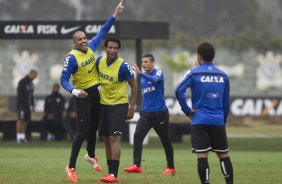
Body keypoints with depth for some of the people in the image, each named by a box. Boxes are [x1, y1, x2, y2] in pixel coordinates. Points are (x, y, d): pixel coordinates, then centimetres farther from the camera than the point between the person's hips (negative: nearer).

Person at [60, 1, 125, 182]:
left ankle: (91, 155, 44)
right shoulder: (72, 57, -19)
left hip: (96, 93, 7)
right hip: (83, 96, -7)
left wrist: (114, 15, 8)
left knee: (93, 128, 20)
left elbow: (103, 32, 12)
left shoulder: (91, 47, -1)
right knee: (83, 132, -10)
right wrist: (74, 91, -36)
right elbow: (64, 80, -19)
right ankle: (71, 167, -3)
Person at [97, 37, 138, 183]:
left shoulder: (123, 66, -16)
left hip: (119, 105, -6)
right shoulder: (100, 61, 0)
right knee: (106, 140, 9)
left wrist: (132, 107, -12)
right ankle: (110, 170, 17)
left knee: (114, 138, -15)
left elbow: (134, 86, -9)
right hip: (104, 104, 6)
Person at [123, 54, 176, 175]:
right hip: (146, 112, 5)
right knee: (137, 135, -13)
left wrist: (140, 74, -44)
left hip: (159, 112, -5)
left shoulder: (158, 73, -9)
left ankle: (171, 168, 18)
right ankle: (136, 165, -17)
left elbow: (154, 79, -33)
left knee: (165, 140, 4)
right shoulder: (143, 76, 10)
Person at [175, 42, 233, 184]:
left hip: (200, 120, -3)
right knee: (223, 155, 10)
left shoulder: (194, 73, -3)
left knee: (202, 155, -5)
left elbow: (179, 90, -15)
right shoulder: (222, 75, 9)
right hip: (218, 120, 3)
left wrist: (187, 111, -6)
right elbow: (226, 101, 13)